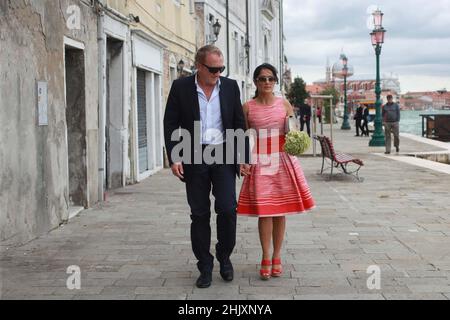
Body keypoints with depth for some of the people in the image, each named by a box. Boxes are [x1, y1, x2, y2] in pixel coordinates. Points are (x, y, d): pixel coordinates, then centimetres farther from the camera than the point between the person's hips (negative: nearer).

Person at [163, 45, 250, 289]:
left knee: (227, 209, -7)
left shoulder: (230, 86, 4)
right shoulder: (181, 87, -1)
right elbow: (170, 124, 0)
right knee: (200, 214, 5)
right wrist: (173, 158, -9)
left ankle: (224, 256, 17)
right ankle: (205, 266, 16)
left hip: (223, 156, 1)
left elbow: (239, 123, 7)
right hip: (194, 158, -1)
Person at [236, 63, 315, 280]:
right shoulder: (248, 107, 4)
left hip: (283, 161, 1)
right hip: (259, 162, -1)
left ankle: (276, 257, 15)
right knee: (263, 211, -3)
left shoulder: (284, 104, 6)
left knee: (280, 210, 3)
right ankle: (266, 258, 7)